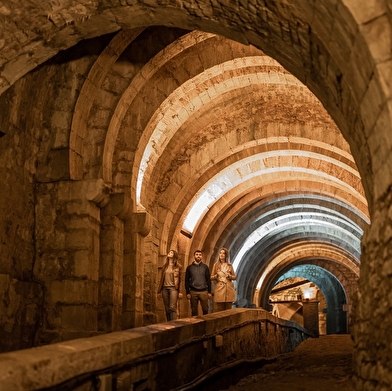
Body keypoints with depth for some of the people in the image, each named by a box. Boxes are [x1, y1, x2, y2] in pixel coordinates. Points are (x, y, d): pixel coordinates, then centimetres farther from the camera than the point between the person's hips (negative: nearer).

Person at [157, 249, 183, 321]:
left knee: (172, 308, -13)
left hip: (173, 288, -4)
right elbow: (161, 279, 15)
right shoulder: (164, 266, 15)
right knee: (167, 309, 4)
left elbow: (180, 279, 1)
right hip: (165, 288, 4)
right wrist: (159, 291, 12)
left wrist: (180, 291, -5)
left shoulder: (178, 266, 4)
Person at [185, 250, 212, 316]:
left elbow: (208, 280, 6)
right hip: (193, 292, 0)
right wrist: (187, 292, -1)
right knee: (194, 311, 4)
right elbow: (187, 281, 5)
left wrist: (209, 292, 1)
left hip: (204, 291, 0)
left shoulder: (205, 267, 7)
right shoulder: (189, 267, 6)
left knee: (205, 310, -1)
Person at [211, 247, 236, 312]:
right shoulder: (216, 265, 6)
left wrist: (230, 276, -6)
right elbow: (211, 277, 7)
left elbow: (234, 277, 14)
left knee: (228, 309, 1)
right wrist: (216, 276, -13)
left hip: (228, 289, 2)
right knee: (219, 310, -5)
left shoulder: (229, 265, 10)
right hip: (219, 288, -2)